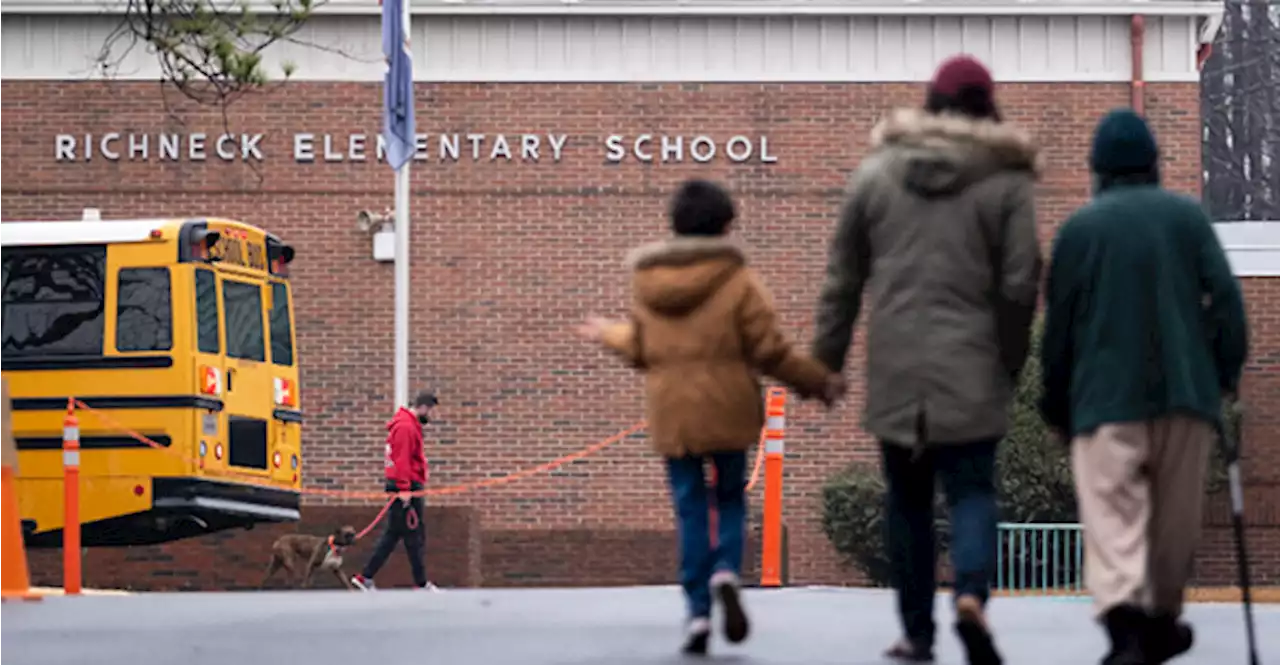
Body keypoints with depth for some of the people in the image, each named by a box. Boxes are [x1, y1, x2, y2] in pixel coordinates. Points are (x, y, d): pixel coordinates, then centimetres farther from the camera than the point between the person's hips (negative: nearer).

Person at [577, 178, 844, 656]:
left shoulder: (646, 281, 5)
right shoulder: (737, 280, -6)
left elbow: (640, 350, 14)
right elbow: (770, 350, -7)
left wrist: (609, 335, 36)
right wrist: (819, 381, 5)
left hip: (671, 412, 2)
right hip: (727, 408, -2)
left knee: (690, 508, 7)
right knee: (731, 497, 14)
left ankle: (698, 611, 0)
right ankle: (726, 571, -14)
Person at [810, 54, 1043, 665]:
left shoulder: (874, 172, 5)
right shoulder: (1008, 180, -1)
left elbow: (842, 276, 8)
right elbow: (1020, 284, -3)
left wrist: (827, 357, 15)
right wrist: (1010, 363, 8)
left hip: (894, 369, 2)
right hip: (971, 370, -2)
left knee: (906, 499, 12)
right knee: (972, 489, 3)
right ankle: (971, 593, -24)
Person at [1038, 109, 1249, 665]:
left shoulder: (1079, 227, 3)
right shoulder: (1187, 216, 6)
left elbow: (1058, 325, 6)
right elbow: (1225, 296, -1)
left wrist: (1056, 403, 15)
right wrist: (1227, 369, 8)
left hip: (1106, 399, -2)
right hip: (1185, 391, 2)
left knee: (1113, 518, -9)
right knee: (1175, 519, 16)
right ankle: (1162, 619, 28)